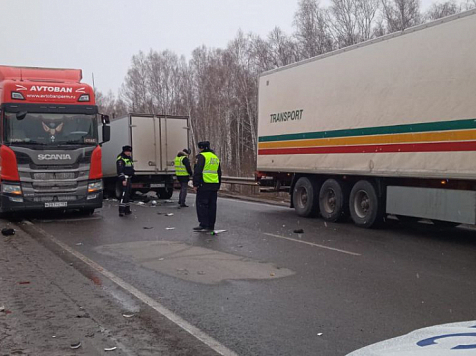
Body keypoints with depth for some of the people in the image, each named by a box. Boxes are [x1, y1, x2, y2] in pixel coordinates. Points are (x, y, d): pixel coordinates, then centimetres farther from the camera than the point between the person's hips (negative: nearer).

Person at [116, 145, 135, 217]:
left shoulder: (129, 158, 19)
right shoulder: (120, 159, -12)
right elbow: (120, 170, -19)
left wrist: (131, 176, 26)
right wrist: (123, 180, -24)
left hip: (129, 178, 10)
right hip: (124, 179, -10)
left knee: (128, 194, 14)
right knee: (124, 193, -15)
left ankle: (127, 209, 23)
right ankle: (121, 211, -16)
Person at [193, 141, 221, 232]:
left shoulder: (201, 156, -7)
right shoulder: (216, 157, 19)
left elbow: (197, 171, -14)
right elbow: (219, 173, 23)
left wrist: (195, 184, -10)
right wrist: (218, 186, 26)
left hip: (204, 185, -7)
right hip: (214, 186, 8)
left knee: (201, 205, -3)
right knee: (212, 205, 9)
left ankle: (203, 225, -6)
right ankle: (211, 226, 12)